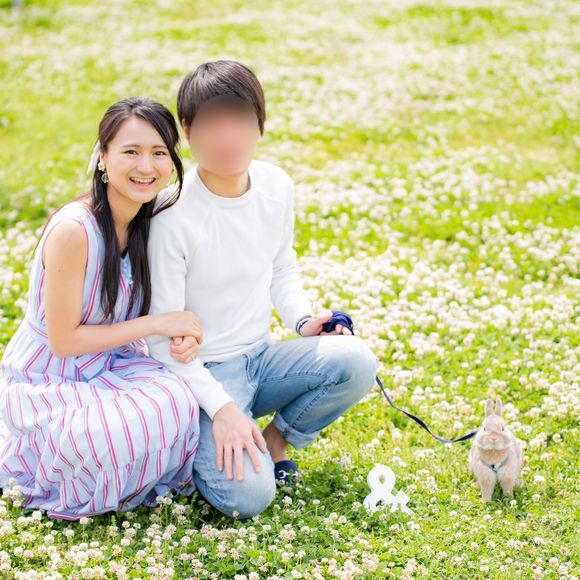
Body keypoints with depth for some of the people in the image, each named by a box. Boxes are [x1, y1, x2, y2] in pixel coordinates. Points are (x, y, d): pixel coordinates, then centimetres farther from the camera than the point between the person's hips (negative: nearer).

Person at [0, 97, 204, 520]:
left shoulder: (150, 222, -5)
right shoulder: (73, 230, -27)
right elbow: (63, 340, -22)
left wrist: (181, 334, -15)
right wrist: (156, 324, -23)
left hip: (107, 366, 6)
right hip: (46, 385, -6)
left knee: (181, 401, -23)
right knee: (150, 422, -30)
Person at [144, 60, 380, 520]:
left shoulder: (276, 186, -4)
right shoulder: (174, 216, -22)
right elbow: (163, 335, -17)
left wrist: (302, 319, -4)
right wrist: (220, 407, -24)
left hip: (262, 357, 5)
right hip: (204, 373, -5)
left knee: (357, 362, -22)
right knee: (247, 495, -24)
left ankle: (277, 441, 3)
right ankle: (201, 437, 10)